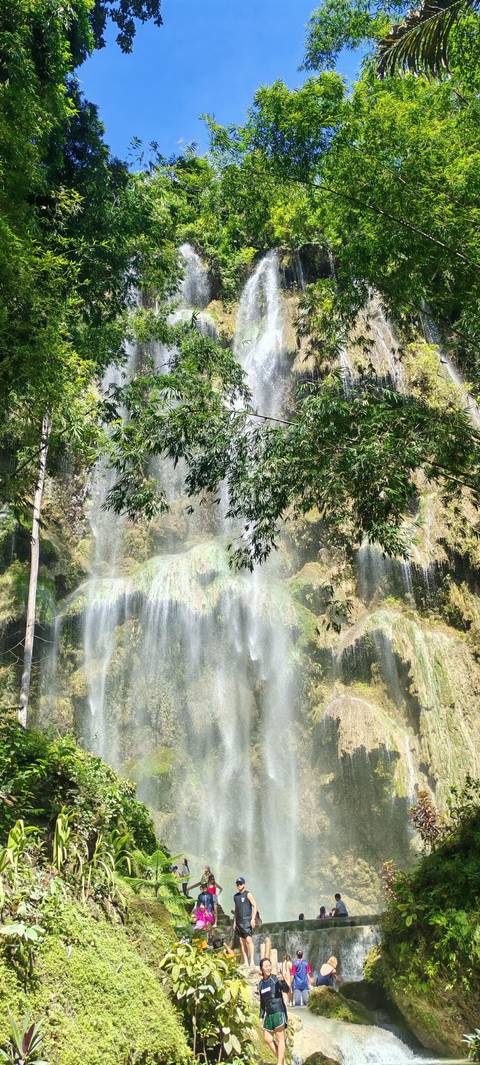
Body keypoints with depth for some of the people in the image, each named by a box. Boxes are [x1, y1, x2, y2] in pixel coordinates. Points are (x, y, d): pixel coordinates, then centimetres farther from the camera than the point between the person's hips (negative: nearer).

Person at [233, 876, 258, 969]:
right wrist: (234, 922, 16)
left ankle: (251, 961, -15)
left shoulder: (248, 894, -2)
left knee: (248, 940, -15)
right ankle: (245, 962, 8)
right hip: (239, 922, 6)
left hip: (247, 920, -6)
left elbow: (255, 906, -7)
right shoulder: (235, 896, 16)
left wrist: (253, 919, -16)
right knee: (242, 942, 5)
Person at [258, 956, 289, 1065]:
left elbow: (286, 990, -26)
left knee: (280, 1039, -4)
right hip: (269, 1014, 7)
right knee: (267, 1038, 12)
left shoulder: (276, 979, -9)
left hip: (278, 1012, -7)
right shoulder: (261, 984, 9)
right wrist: (261, 1016, 17)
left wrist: (283, 981, -45)